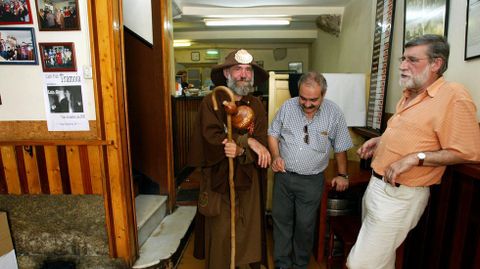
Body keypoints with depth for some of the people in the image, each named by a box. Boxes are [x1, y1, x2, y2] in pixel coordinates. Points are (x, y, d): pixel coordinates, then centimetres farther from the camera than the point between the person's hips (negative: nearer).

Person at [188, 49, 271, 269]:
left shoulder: (257, 106, 1)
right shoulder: (211, 102, -7)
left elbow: (261, 145, -7)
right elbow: (211, 137, -20)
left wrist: (240, 151, -26)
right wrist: (247, 140, -20)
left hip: (248, 179, 3)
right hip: (218, 178, -2)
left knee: (250, 227, 15)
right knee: (220, 231, 9)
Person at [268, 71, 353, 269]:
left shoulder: (334, 113, -8)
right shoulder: (287, 107, -6)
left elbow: (340, 147, 3)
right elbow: (273, 134, 5)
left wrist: (342, 175, 9)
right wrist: (276, 156, -10)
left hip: (311, 180, -1)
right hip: (284, 175, 2)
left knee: (305, 225, 11)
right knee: (281, 220, 12)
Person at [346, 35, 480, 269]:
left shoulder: (454, 96, -15)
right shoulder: (410, 95, 13)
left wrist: (415, 158, -25)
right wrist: (379, 141, 11)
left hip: (399, 195, -9)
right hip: (377, 185, 9)